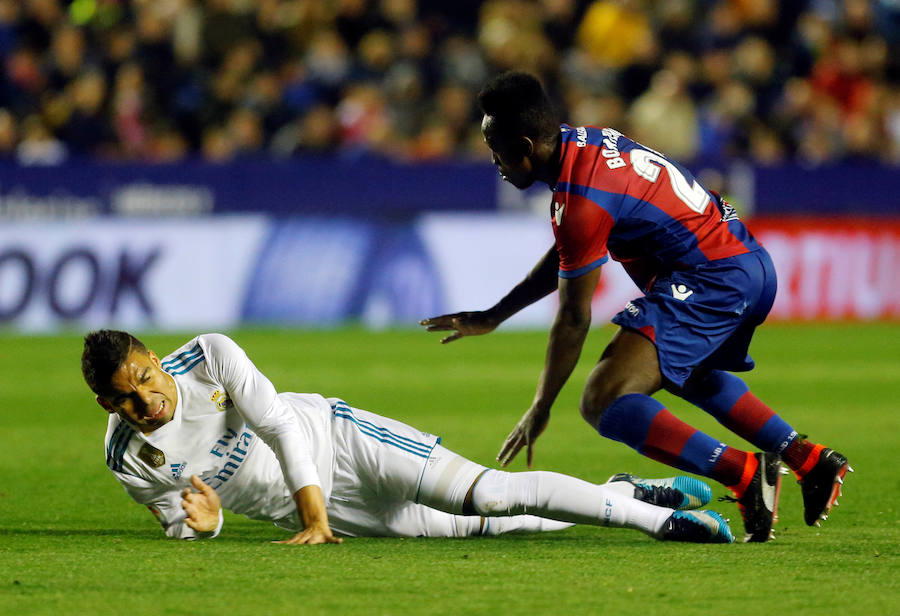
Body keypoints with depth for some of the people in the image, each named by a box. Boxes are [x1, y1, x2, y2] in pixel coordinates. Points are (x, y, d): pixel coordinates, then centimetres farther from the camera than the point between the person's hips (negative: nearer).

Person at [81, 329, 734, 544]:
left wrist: (314, 522, -26)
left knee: (485, 496, -18)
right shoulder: (130, 459, -13)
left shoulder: (209, 356, -21)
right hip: (319, 509, 3)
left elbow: (281, 426, -21)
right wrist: (200, 524, -26)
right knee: (474, 528, 2)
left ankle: (626, 500, 0)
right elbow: (179, 523, 0)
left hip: (332, 437, -3)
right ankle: (650, 514, 14)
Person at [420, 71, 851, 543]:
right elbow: (564, 259, 22)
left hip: (709, 281, -11)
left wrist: (540, 410, -3)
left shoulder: (581, 198, -19)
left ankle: (745, 475, -22)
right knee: (687, 374, 39)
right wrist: (492, 318, 26)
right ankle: (811, 461, 35)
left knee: (603, 403, -19)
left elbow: (574, 319, -13)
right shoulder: (585, 143, 10)